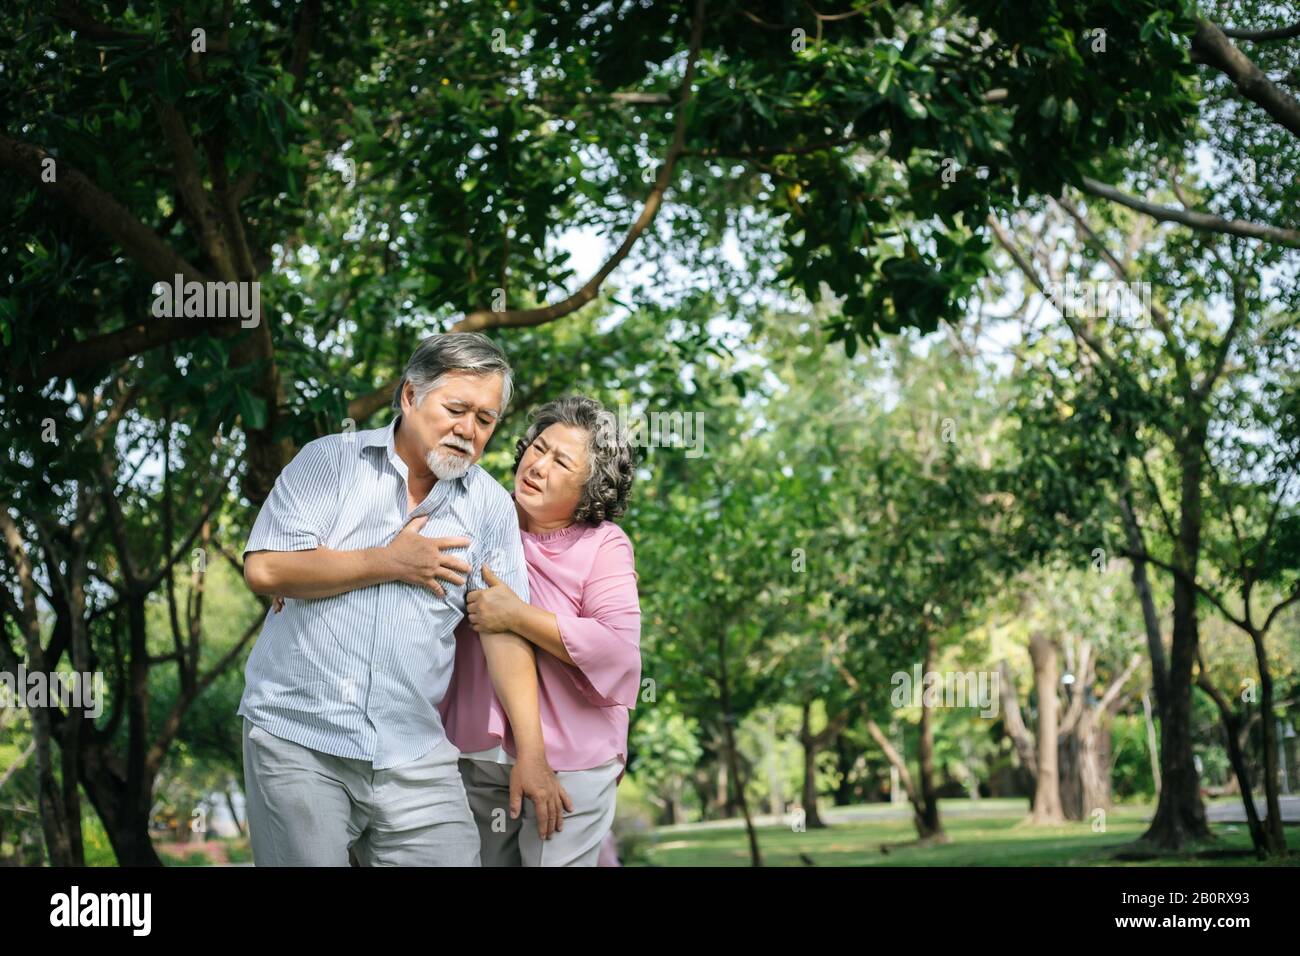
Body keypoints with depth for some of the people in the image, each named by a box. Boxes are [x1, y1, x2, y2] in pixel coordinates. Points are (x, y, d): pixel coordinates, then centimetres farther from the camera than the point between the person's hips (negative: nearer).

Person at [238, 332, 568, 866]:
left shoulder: (491, 507, 7)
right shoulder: (331, 461, 1)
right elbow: (264, 569, -10)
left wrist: (530, 751, -5)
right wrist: (389, 563, -8)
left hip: (412, 755, 2)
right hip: (295, 733, -2)